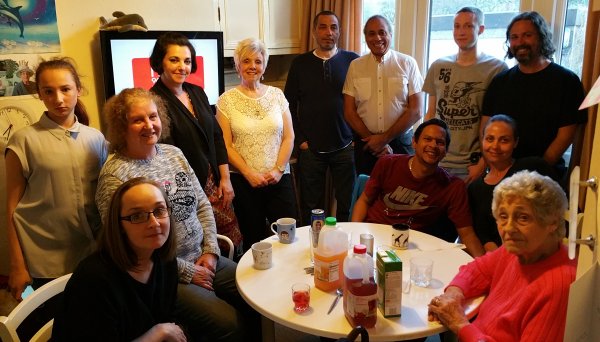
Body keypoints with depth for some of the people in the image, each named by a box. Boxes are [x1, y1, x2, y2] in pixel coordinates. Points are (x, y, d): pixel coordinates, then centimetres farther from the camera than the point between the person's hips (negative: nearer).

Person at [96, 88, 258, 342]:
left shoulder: (174, 153, 7)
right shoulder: (115, 175, -15)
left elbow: (202, 204, 10)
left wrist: (210, 251, -2)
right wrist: (187, 271, -12)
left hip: (204, 260, 7)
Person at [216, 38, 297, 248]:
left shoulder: (276, 95, 7)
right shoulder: (226, 100, 0)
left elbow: (289, 137, 4)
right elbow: (226, 146, -3)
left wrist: (278, 169, -8)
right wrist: (249, 174, -12)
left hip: (279, 179, 2)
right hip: (244, 181, -2)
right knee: (254, 239, 8)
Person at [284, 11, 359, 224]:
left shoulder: (352, 61, 2)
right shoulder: (300, 63, 4)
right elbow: (290, 105, 6)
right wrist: (300, 140, 0)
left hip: (345, 147, 0)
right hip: (310, 148, 1)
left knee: (347, 204, 6)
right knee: (310, 206, 9)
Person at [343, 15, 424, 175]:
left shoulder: (407, 64, -2)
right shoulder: (355, 66, 3)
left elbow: (416, 111, -5)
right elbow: (349, 112, 2)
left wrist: (385, 138, -9)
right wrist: (372, 139, -8)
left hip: (401, 143, -1)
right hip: (365, 144, 2)